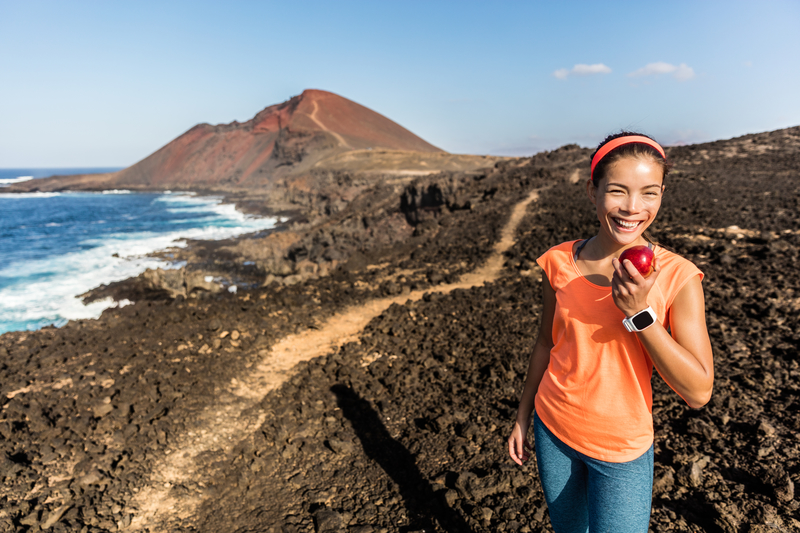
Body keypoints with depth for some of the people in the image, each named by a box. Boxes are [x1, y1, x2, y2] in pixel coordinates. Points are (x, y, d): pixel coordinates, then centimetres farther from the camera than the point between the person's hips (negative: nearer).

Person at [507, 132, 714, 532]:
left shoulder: (677, 277, -16)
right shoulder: (559, 262, -9)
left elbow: (698, 392, -17)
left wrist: (639, 312, -28)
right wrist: (523, 416, 11)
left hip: (621, 451, -2)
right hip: (553, 429, 3)